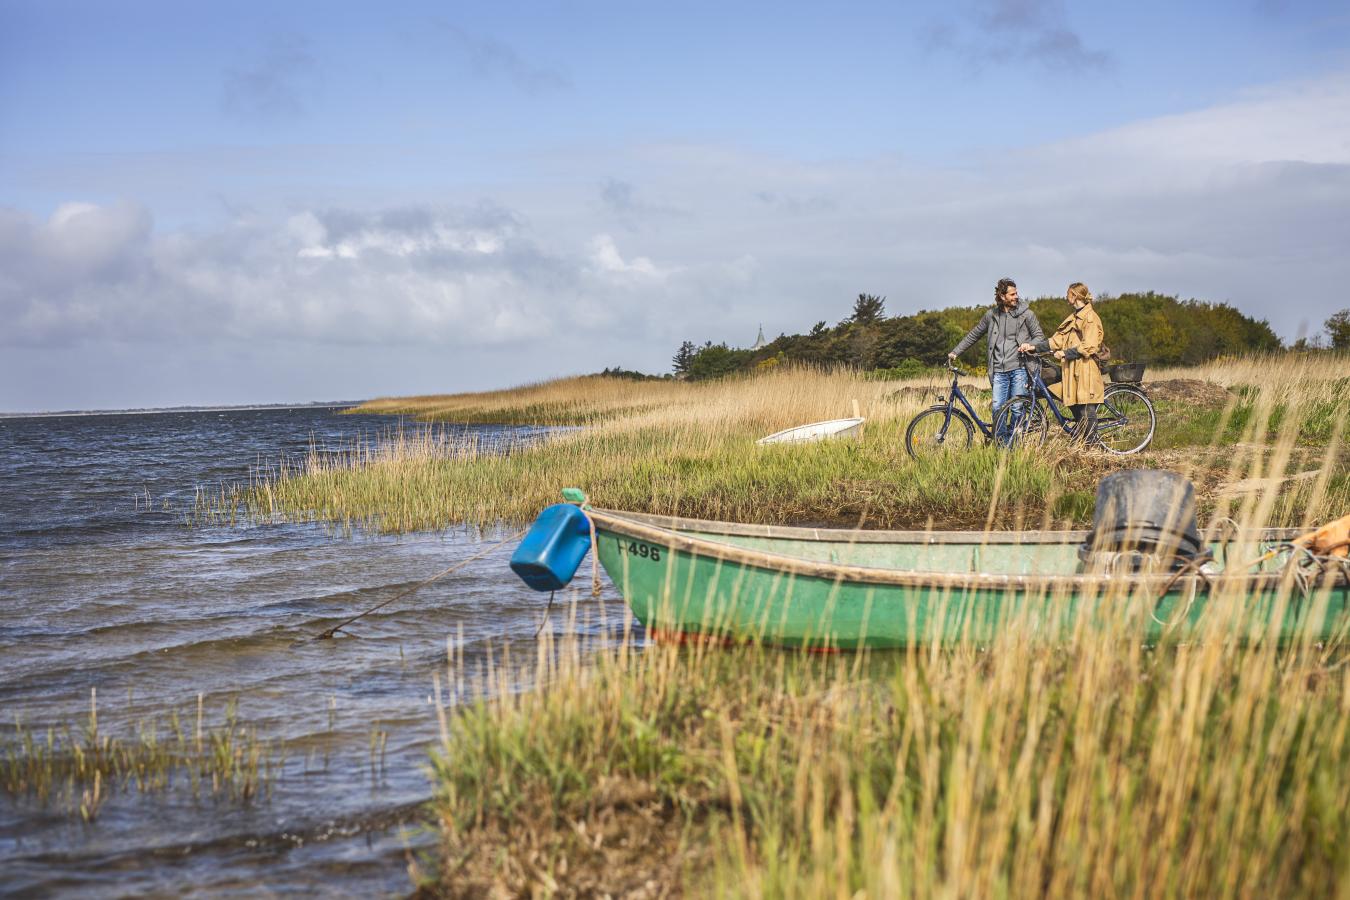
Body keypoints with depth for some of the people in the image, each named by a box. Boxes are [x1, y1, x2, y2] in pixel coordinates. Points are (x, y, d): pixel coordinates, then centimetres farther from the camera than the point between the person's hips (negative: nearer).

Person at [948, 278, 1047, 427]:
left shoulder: (1026, 314, 3)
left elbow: (1040, 337, 5)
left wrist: (1028, 346, -16)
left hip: (1019, 368, -2)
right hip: (999, 371, 2)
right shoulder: (991, 315, 10)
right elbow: (973, 335, 19)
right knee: (998, 408, -5)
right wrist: (955, 352, 14)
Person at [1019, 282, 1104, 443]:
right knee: (1078, 417, 9)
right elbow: (1057, 340, 17)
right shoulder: (1073, 318, 21)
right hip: (1072, 371, 9)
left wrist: (1065, 353, -17)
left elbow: (1088, 347, -16)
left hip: (1086, 372, -9)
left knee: (1088, 417, -7)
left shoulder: (1090, 317, -7)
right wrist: (1034, 347, 7)